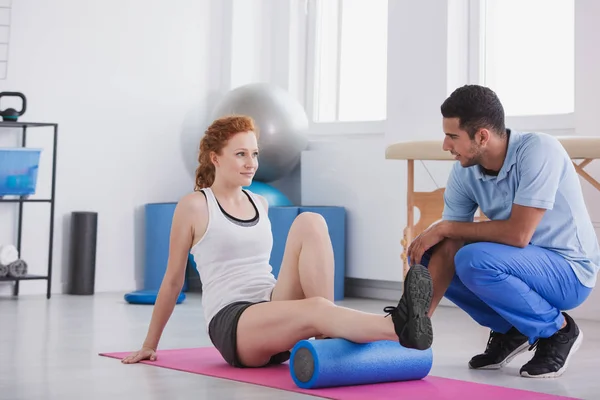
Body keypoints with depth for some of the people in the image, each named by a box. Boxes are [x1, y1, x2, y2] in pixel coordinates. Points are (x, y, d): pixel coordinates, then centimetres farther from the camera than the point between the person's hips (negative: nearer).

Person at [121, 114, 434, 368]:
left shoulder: (260, 204, 19)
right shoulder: (194, 206, 1)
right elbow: (173, 279, 7)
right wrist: (150, 345, 13)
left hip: (274, 307, 6)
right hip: (231, 322, -6)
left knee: (310, 222, -20)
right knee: (316, 309, -37)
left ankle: (329, 336, -29)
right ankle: (398, 328, -61)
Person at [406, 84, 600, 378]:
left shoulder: (538, 150, -26)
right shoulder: (464, 172, -8)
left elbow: (518, 234, -32)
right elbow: (447, 253, -10)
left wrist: (445, 227, -20)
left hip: (568, 272, -7)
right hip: (521, 265, 7)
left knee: (474, 260, -31)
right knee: (422, 256, -2)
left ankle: (557, 329, -7)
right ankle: (509, 329, 10)